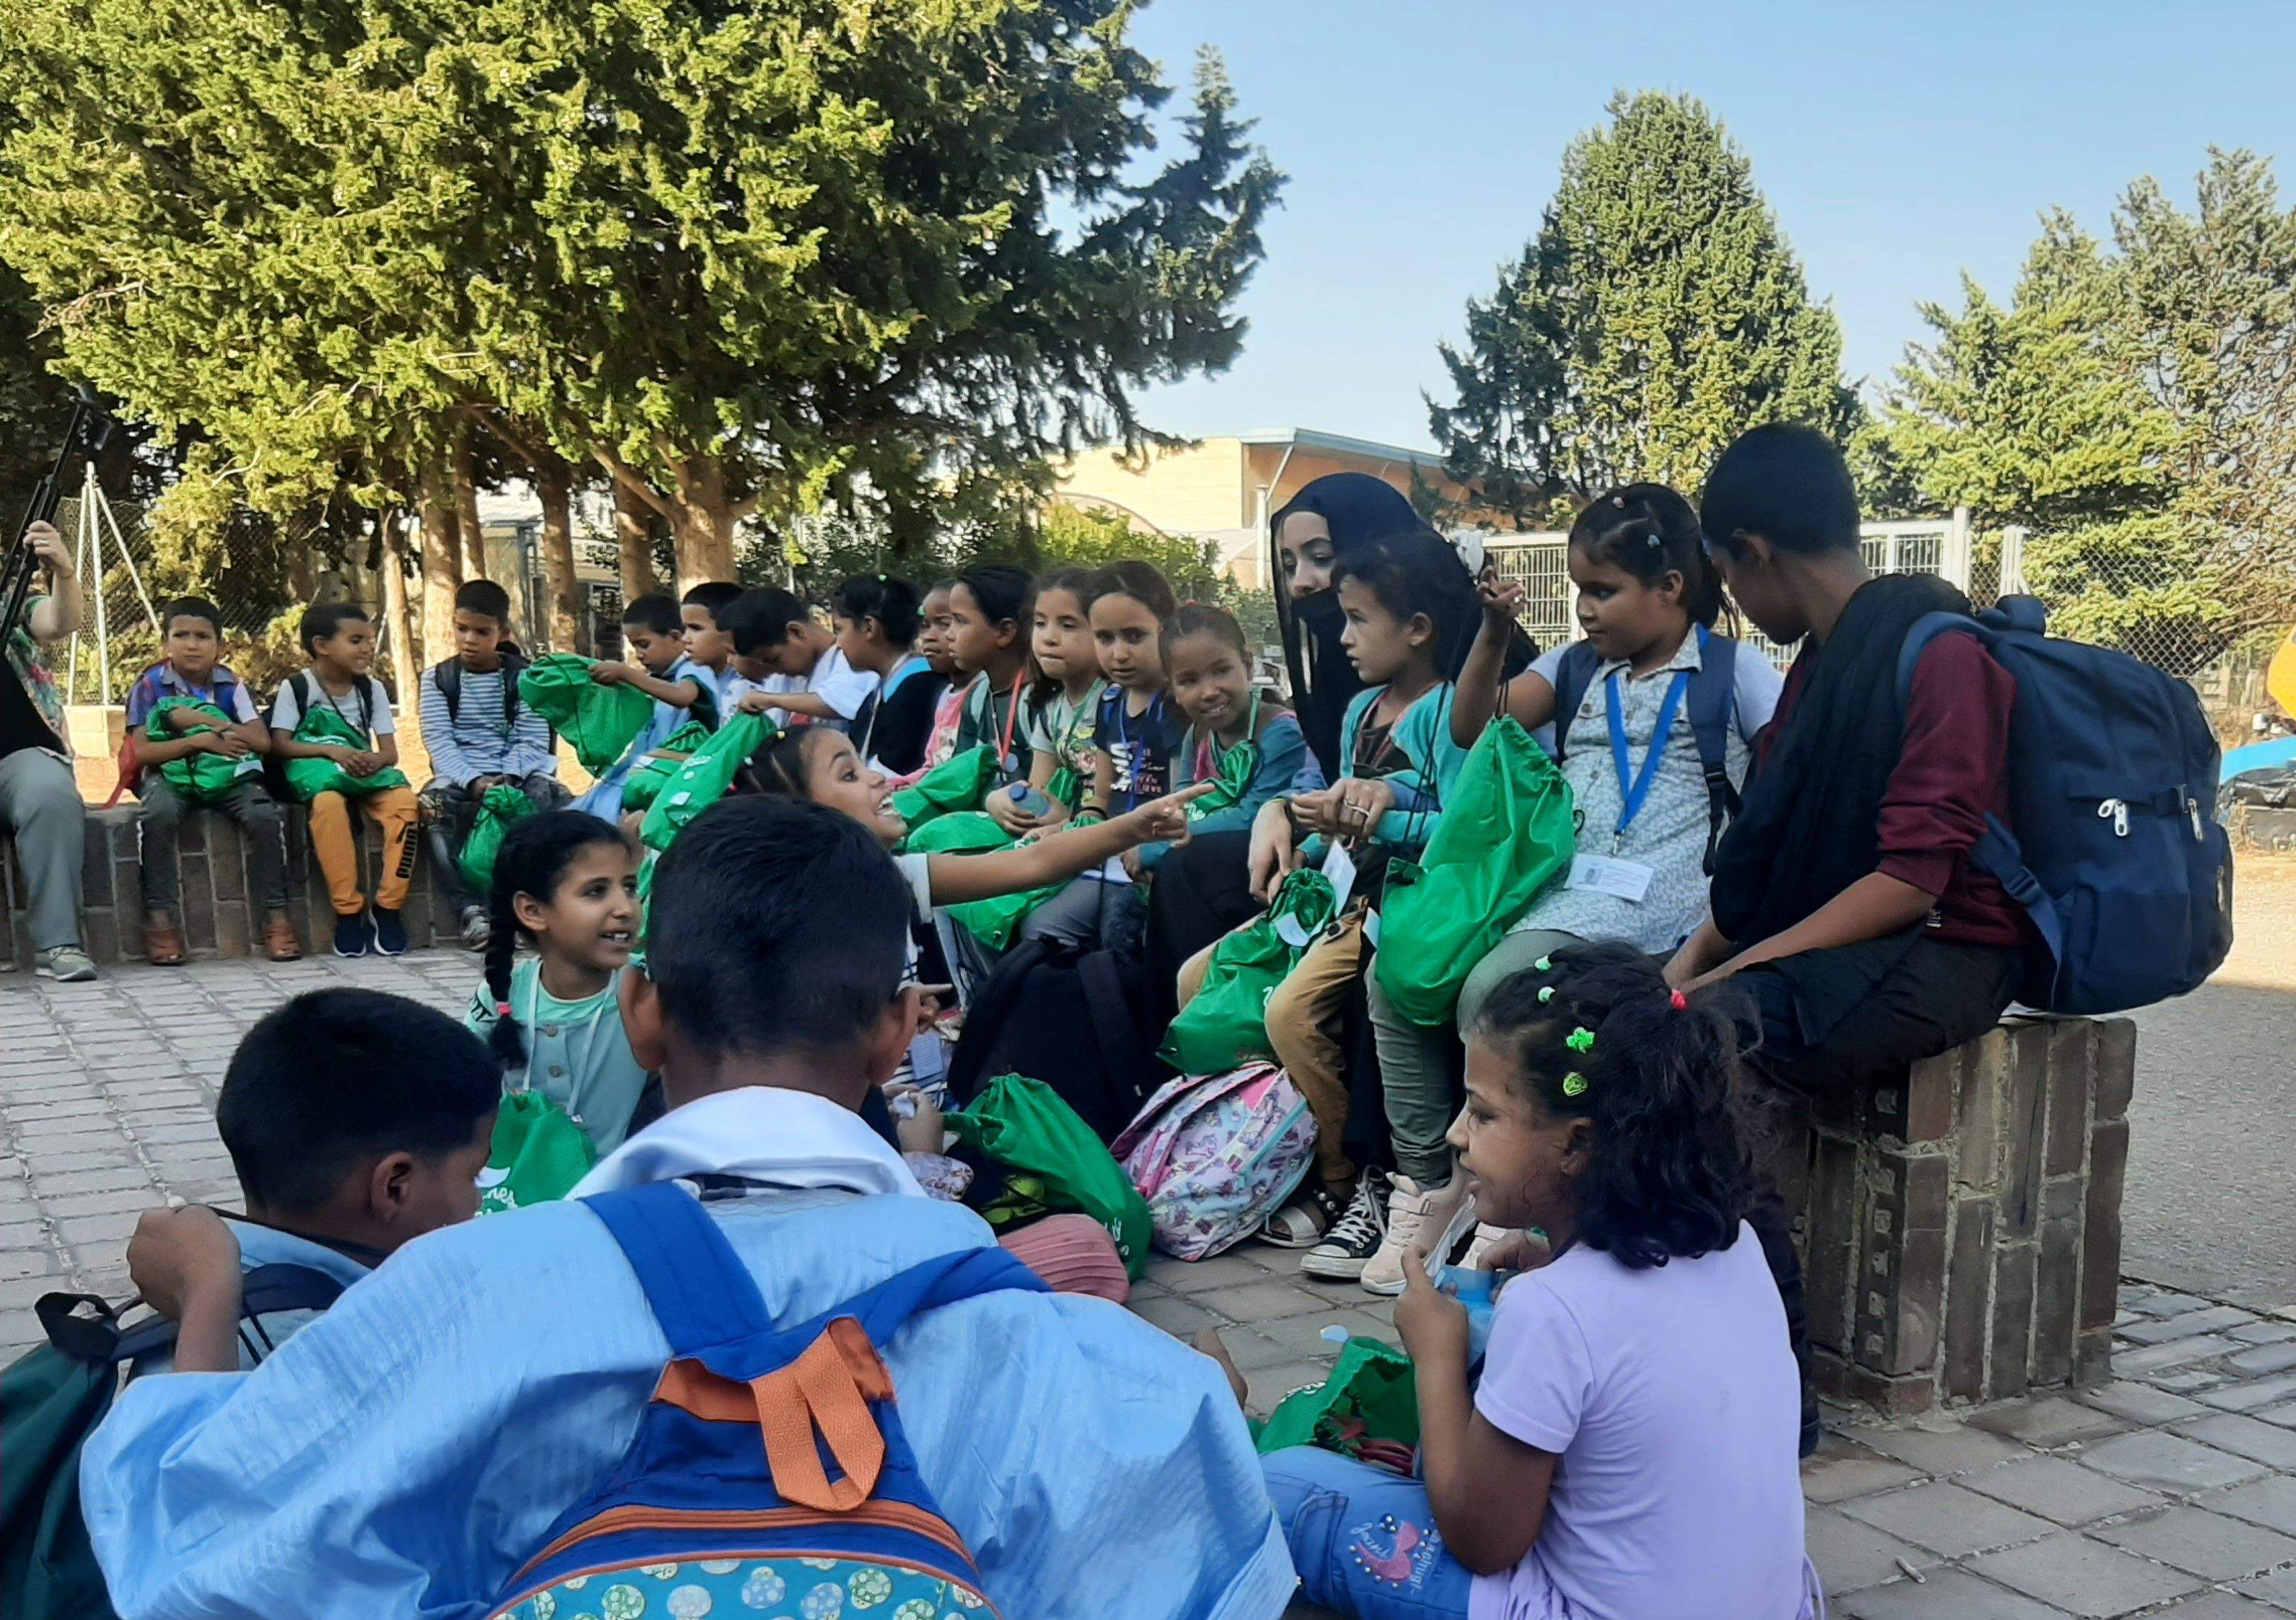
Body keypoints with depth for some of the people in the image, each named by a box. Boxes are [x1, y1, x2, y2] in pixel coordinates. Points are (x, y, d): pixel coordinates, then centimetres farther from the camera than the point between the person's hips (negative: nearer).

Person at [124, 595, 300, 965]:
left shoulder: (230, 685, 6)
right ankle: (160, 917, -25)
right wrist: (201, 741, -18)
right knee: (156, 815, -36)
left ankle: (275, 914, -20)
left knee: (263, 814, -29)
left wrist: (204, 721, -12)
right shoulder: (151, 685, 0)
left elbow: (262, 741, -6)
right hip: (170, 774, -2)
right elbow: (141, 753, -9)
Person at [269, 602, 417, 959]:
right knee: (328, 802, -40)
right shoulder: (295, 688, 3)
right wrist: (331, 751, -21)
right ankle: (348, 910, -31)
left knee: (403, 799, -30)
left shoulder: (372, 689, 14)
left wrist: (375, 761, -18)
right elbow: (279, 744, -7)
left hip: (365, 773, 3)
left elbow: (390, 751, 7)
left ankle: (386, 908, -24)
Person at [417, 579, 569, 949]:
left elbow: (531, 741, -1)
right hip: (461, 776, 0)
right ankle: (471, 909, -34)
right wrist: (473, 781, -20)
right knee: (432, 803, -32)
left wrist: (508, 778, -21)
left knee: (552, 796, -32)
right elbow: (439, 741, -3)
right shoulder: (437, 678, 8)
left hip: (516, 772, 0)